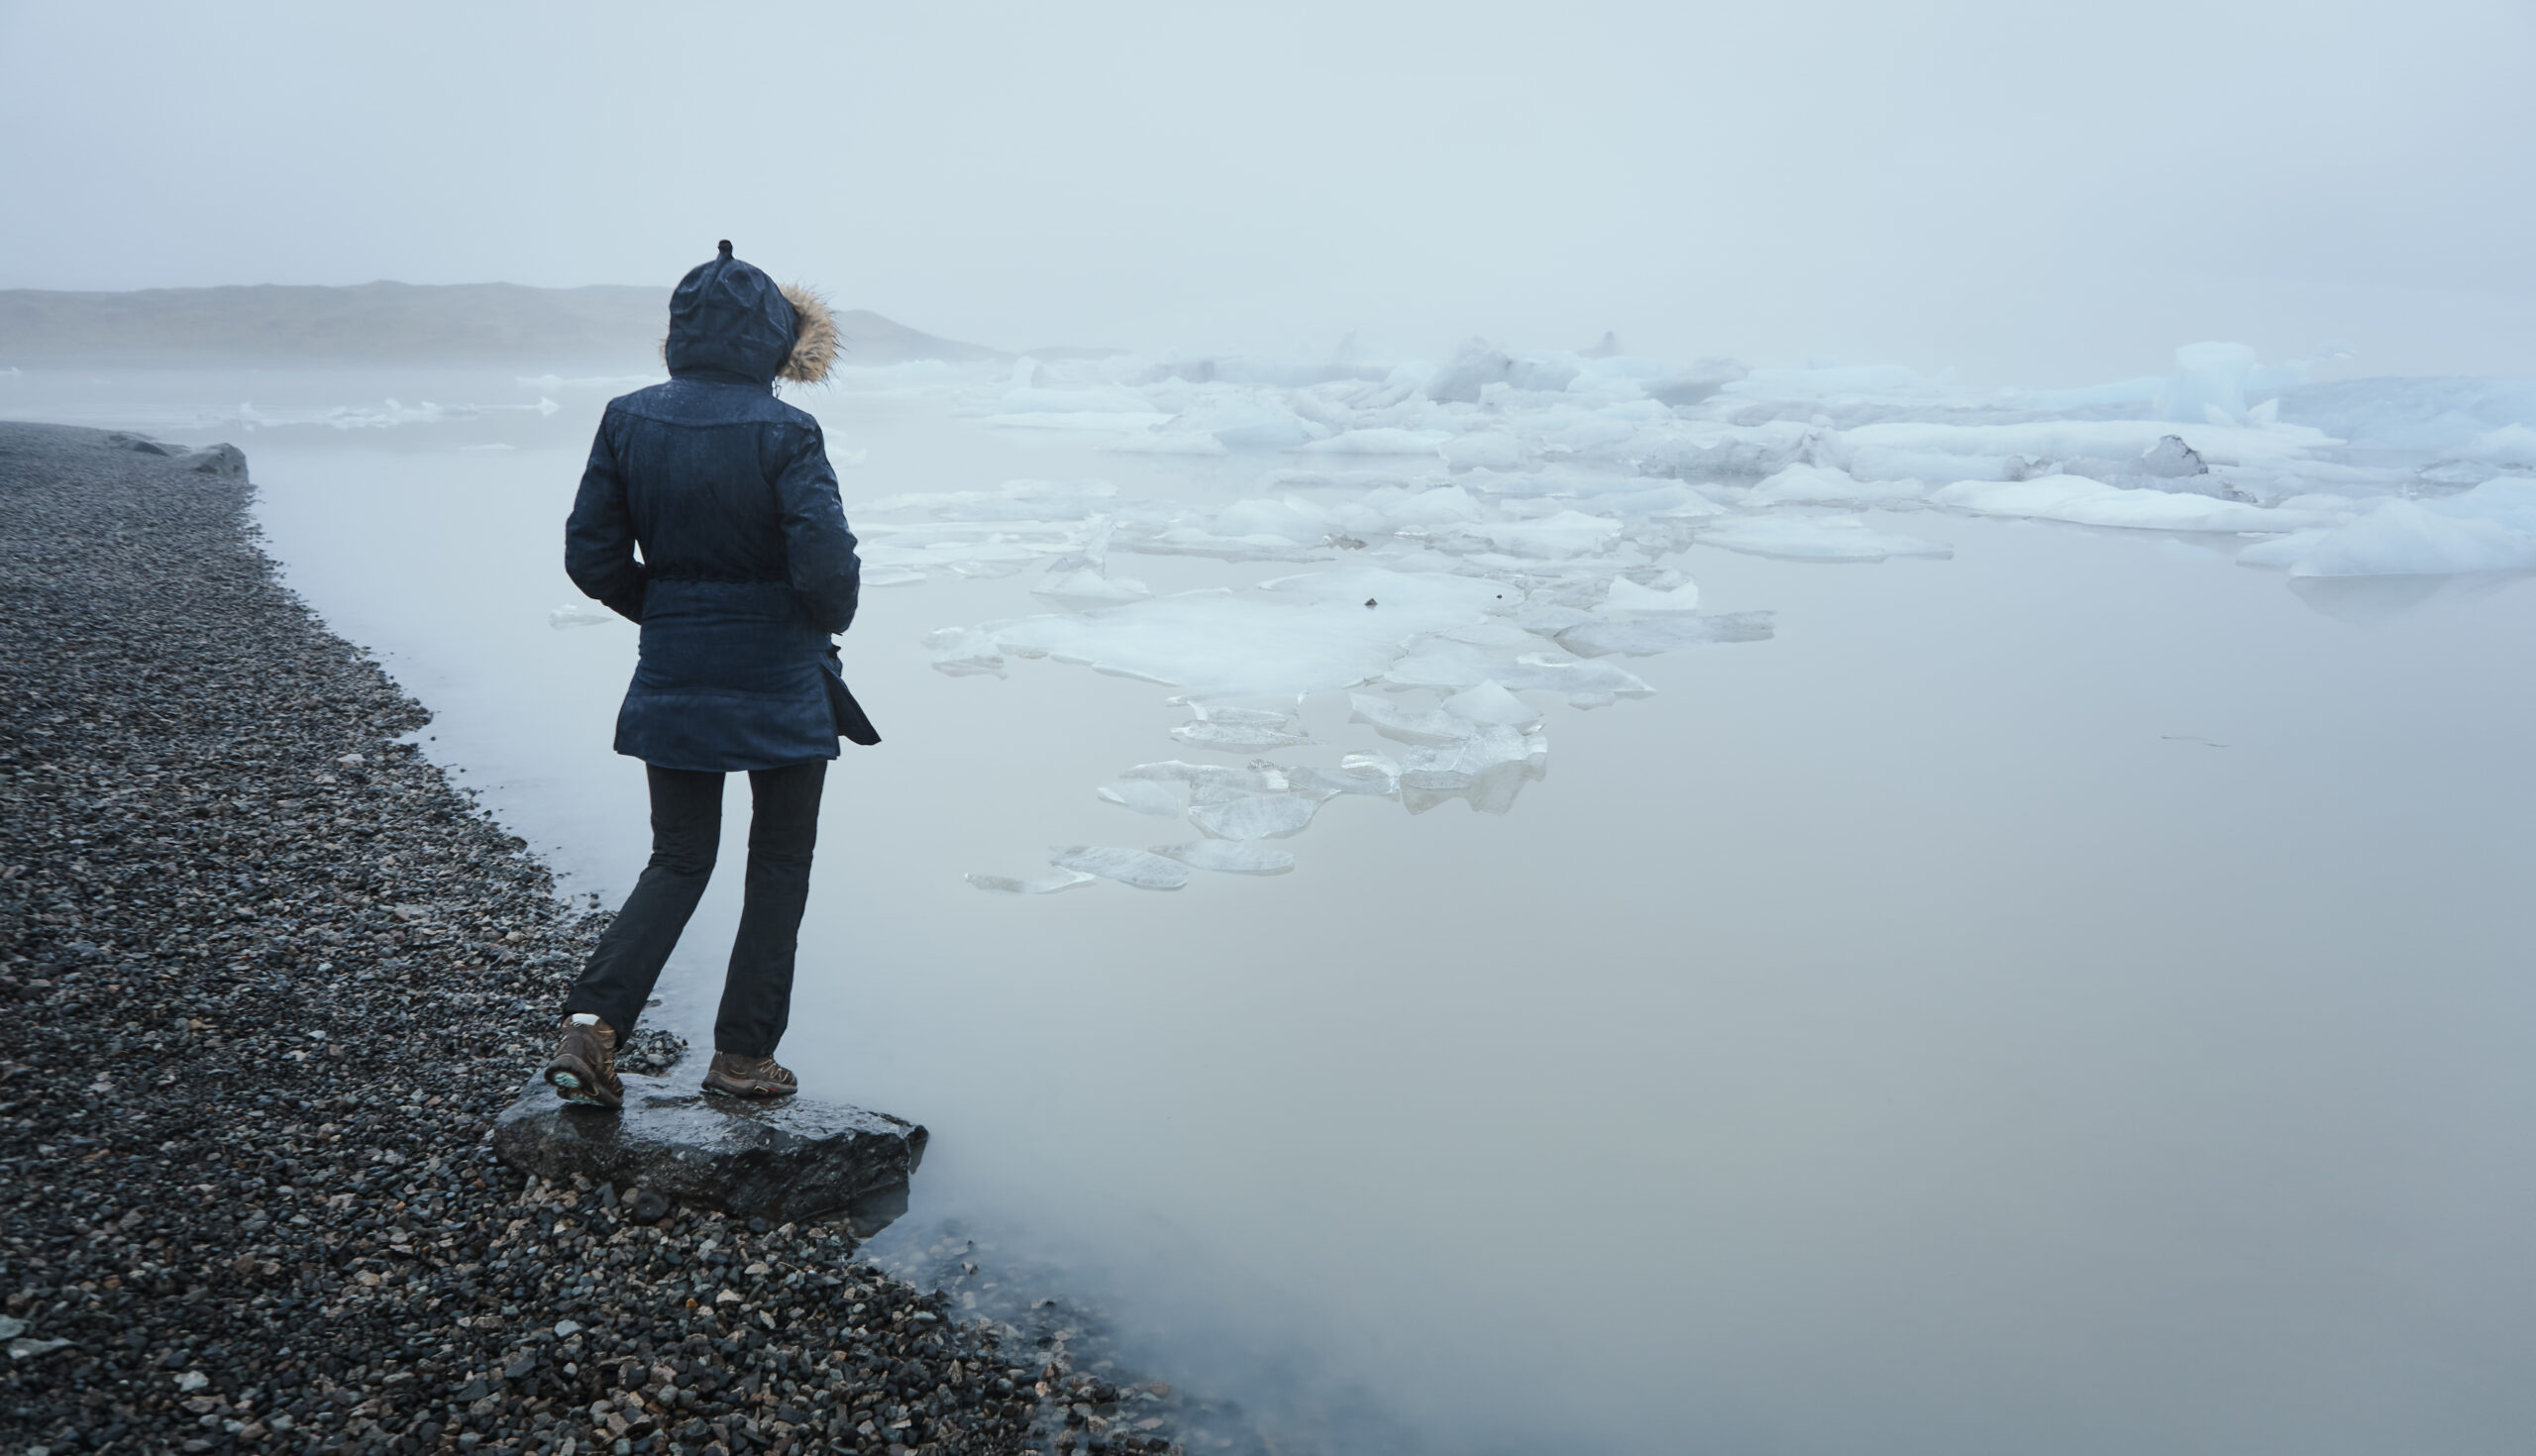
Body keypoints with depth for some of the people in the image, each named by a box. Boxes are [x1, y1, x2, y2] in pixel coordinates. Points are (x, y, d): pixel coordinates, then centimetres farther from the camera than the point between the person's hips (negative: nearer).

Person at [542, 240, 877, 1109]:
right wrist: (830, 620, 0)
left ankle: (592, 1022, 2)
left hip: (672, 679, 4)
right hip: (778, 683, -4)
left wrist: (664, 612, 16)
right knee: (780, 864, 13)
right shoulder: (782, 435, -16)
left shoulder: (628, 422, -1)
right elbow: (826, 567, -21)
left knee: (679, 859, 18)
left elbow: (592, 557, 2)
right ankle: (743, 1055, 18)